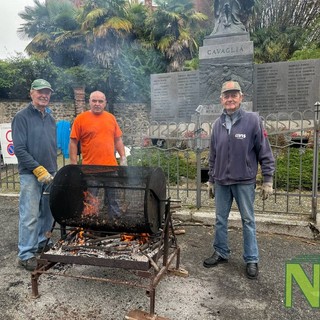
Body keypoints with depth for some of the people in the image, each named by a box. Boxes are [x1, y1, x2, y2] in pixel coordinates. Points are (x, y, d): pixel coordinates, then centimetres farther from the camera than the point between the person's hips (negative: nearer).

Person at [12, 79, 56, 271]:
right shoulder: (22, 117, -7)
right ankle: (26, 254, 9)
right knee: (30, 216, -3)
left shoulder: (50, 118, 12)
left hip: (50, 173, 6)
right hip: (31, 175, -6)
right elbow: (19, 149, -13)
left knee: (48, 212, 13)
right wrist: (38, 169, -16)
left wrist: (53, 169, 13)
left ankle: (41, 242, 31)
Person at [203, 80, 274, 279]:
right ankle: (221, 253, 30)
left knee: (248, 221, 8)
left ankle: (252, 260, 22)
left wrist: (268, 180, -8)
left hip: (244, 182, -4)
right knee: (221, 220, 13)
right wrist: (211, 180, 14)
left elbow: (265, 152, -6)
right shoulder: (218, 124, 6)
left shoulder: (253, 120, -7)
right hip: (222, 182, 4)